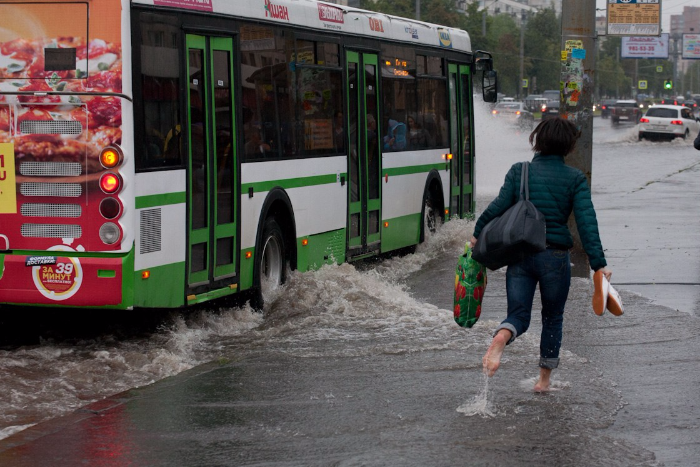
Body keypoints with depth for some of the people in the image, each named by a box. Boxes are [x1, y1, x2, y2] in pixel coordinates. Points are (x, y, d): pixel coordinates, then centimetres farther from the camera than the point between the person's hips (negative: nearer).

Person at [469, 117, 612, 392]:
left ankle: (501, 338, -29)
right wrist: (598, 264, -11)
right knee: (553, 318, 18)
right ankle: (544, 379, 22)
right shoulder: (575, 179, -3)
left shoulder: (519, 171, 1)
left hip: (519, 254, 1)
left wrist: (477, 235, 9)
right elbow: (587, 222, -10)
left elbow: (498, 207, -5)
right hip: (555, 256, -1)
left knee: (518, 315, 7)